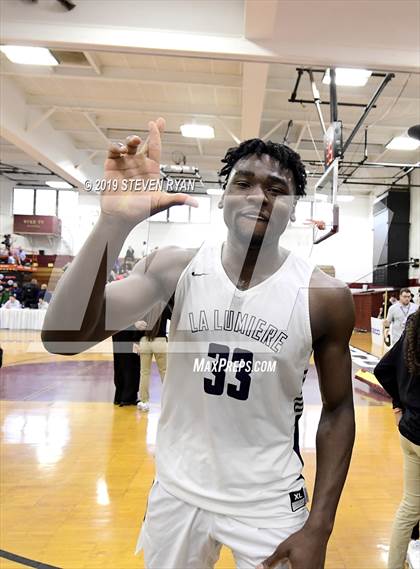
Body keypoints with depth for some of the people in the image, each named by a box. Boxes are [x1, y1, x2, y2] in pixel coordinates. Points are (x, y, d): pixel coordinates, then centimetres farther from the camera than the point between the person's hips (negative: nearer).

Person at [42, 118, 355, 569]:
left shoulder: (324, 296, -13)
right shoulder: (176, 268, -12)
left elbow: (338, 410, -3)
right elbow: (63, 338, -22)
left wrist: (319, 527, -8)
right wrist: (115, 221, -34)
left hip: (270, 504, -1)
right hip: (178, 492, 2)